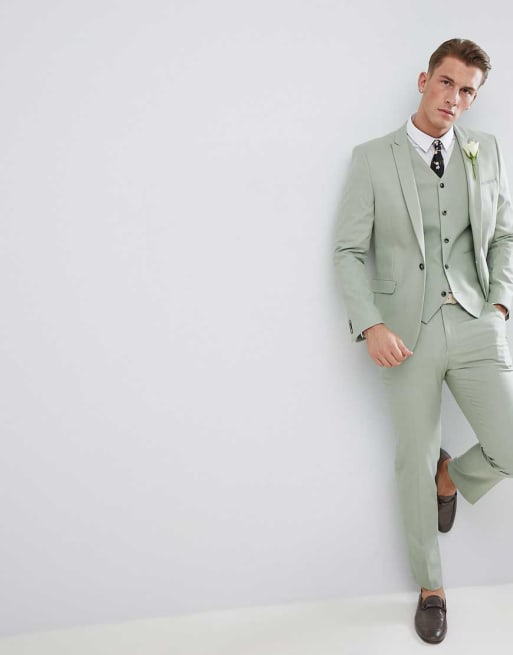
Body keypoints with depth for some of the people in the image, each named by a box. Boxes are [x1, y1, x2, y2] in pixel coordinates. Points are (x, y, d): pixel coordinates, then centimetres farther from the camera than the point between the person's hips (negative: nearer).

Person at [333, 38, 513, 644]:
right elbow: (349, 252, -2)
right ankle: (430, 588, 30)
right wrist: (370, 327, -13)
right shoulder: (372, 158, 0)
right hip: (406, 333, -2)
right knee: (414, 464, 8)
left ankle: (451, 475, 30)